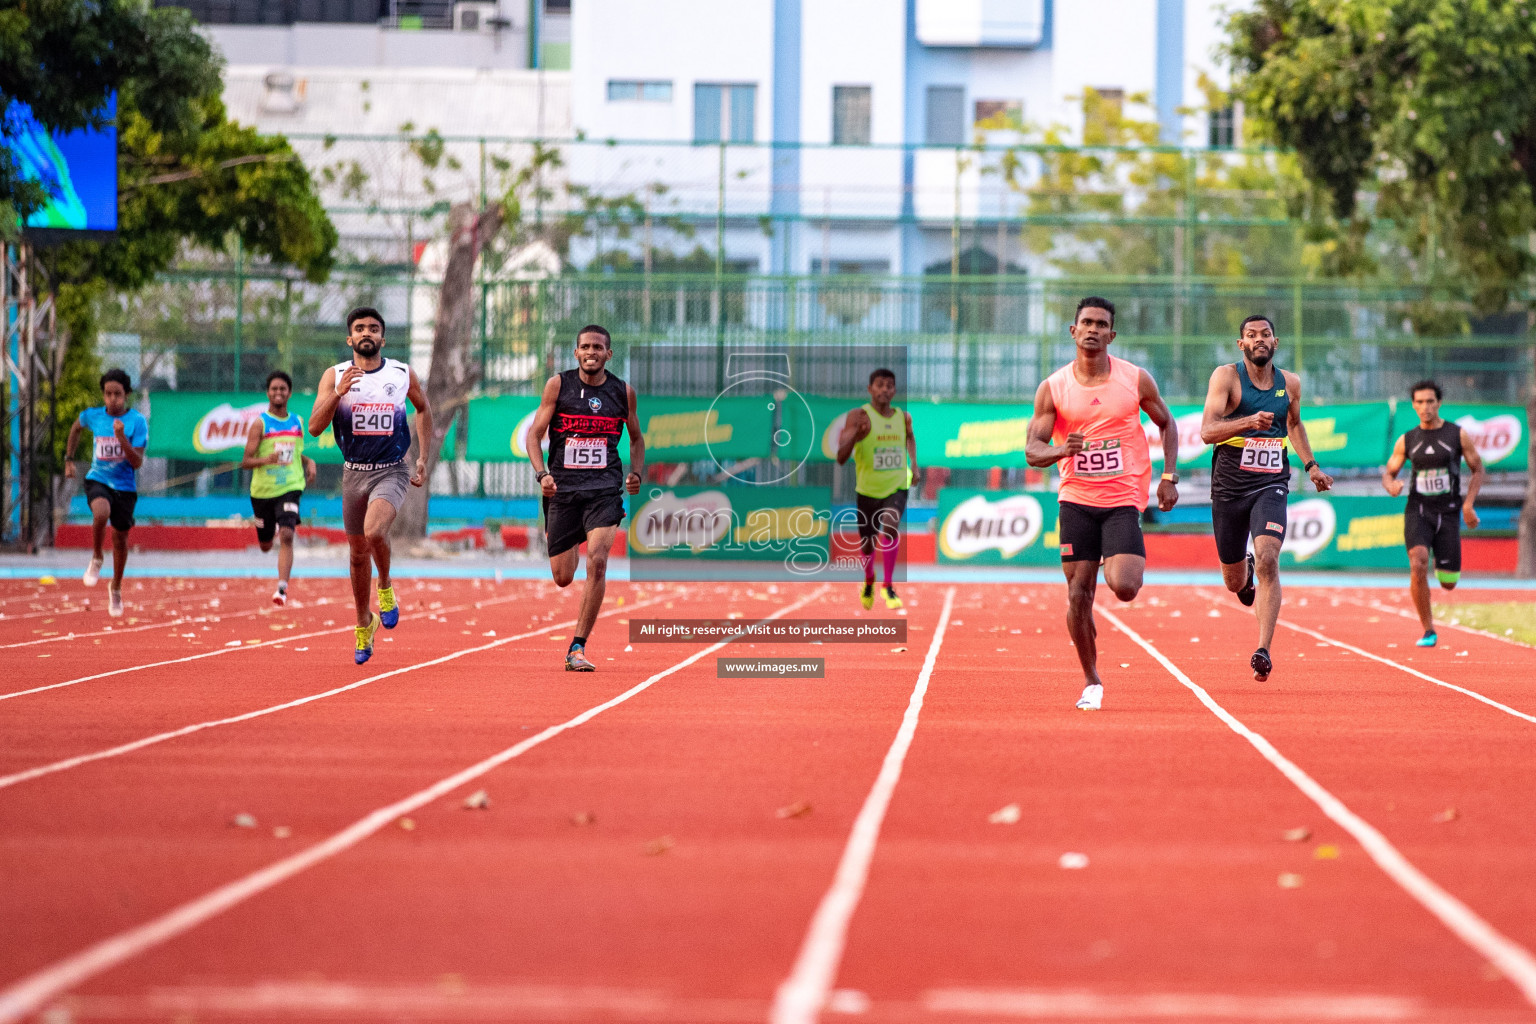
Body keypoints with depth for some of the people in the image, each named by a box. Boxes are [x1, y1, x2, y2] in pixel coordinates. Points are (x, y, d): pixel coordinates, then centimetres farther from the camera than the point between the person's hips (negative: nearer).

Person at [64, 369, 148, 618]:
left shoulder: (137, 421, -10)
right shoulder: (93, 416, -3)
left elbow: (137, 462, -14)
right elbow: (76, 428, 22)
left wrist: (121, 438, -28)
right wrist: (69, 459, 19)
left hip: (125, 485, 0)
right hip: (98, 479, 0)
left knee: (120, 537, 11)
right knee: (101, 513, -33)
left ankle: (116, 588, 36)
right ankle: (96, 558, -5)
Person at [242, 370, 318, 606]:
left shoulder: (298, 422, 8)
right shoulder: (260, 424, -6)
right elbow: (245, 462, -11)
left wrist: (308, 462, 5)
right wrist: (266, 459, -30)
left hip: (290, 487, 1)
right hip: (263, 490, -1)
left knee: (286, 536, -21)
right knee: (265, 545, 13)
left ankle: (282, 588, -22)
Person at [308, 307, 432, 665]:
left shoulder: (403, 375, 0)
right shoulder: (335, 376, -2)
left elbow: (423, 409, 18)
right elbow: (315, 427, -10)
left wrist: (422, 458, 13)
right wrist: (338, 394, -24)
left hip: (391, 471, -2)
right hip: (354, 472, 2)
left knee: (374, 531, -29)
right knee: (358, 553, 11)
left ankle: (386, 587, -1)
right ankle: (364, 623, 30)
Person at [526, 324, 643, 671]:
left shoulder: (623, 392, 5)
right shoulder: (558, 385, 0)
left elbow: (636, 437, 21)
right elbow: (534, 434, 1)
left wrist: (636, 473, 4)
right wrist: (541, 474, -15)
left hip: (605, 489, 0)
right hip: (562, 488, 0)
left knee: (597, 563, -20)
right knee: (562, 578, 3)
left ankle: (577, 648, -14)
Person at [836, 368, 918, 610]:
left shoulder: (904, 417, 2)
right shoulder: (858, 416, -12)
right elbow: (840, 458, -19)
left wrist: (914, 464, 16)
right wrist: (855, 433, -34)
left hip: (897, 487, 1)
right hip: (867, 489, -1)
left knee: (890, 526, -26)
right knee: (867, 543, 10)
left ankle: (888, 586, -15)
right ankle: (869, 581, 42)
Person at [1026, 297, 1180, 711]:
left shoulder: (1136, 380, -1)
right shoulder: (1053, 388, -1)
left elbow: (1166, 424, 14)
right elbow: (1032, 450, -2)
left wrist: (1169, 477, 5)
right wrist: (1060, 451, -24)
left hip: (1124, 501, -1)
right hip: (1077, 501, 1)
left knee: (1124, 588, -18)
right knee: (1078, 595, -1)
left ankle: (1123, 564, 20)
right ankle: (1091, 682, 15)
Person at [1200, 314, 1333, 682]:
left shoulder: (1290, 383, 7)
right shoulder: (1226, 376, -7)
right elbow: (1207, 431, -18)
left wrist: (1310, 465, 22)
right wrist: (1249, 422, -33)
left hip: (1271, 485, 1)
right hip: (1229, 486, -1)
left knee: (1268, 561, -23)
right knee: (1234, 582, 11)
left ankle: (1263, 650, -24)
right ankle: (1245, 574, 51)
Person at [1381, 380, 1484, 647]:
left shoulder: (1457, 435, 0)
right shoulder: (1407, 441, 4)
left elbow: (1478, 470, 7)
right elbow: (1388, 472, 12)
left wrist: (1468, 504, -8)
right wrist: (1391, 485, -13)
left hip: (1448, 513, 0)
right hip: (1418, 512, 0)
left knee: (1448, 583, 4)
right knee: (1418, 565, -27)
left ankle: (1443, 565, 46)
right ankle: (1428, 631, -17)